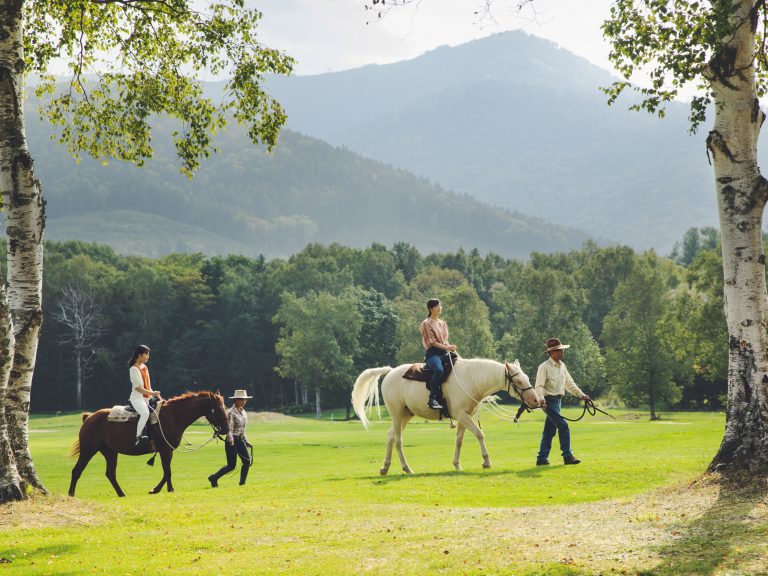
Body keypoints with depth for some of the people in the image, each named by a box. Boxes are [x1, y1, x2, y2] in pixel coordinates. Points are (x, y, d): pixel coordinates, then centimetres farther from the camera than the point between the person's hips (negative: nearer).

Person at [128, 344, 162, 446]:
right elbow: (138, 387, -16)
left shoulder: (144, 367, 15)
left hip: (147, 398, 9)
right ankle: (138, 437, -31)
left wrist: (153, 394, 7)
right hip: (137, 398, -9)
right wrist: (151, 393, -20)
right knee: (145, 413, -33)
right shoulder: (134, 369, -10)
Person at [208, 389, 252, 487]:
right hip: (232, 441, -7)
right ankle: (214, 478, 14)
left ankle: (242, 483, 3)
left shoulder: (243, 411, 10)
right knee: (231, 465, -3)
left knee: (247, 461, -5)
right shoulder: (231, 412, -13)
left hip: (241, 440, 7)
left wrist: (246, 441, 18)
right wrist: (231, 441, -30)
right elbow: (229, 429, -19)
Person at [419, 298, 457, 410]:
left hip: (444, 352, 7)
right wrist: (446, 347, -16)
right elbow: (432, 342, -7)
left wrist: (451, 348, -2)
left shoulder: (443, 323, 21)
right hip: (433, 353, -7)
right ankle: (432, 399, -35)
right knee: (439, 370, -36)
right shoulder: (427, 323, 0)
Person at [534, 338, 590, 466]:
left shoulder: (562, 366, 13)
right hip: (549, 401, -8)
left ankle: (541, 459, 14)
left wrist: (581, 395, 16)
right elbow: (539, 386, -17)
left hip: (558, 401, 8)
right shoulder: (544, 367, -11)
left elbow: (569, 383, 21)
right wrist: (541, 399, -32)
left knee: (549, 431, 9)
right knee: (563, 426, -14)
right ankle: (567, 456, -11)